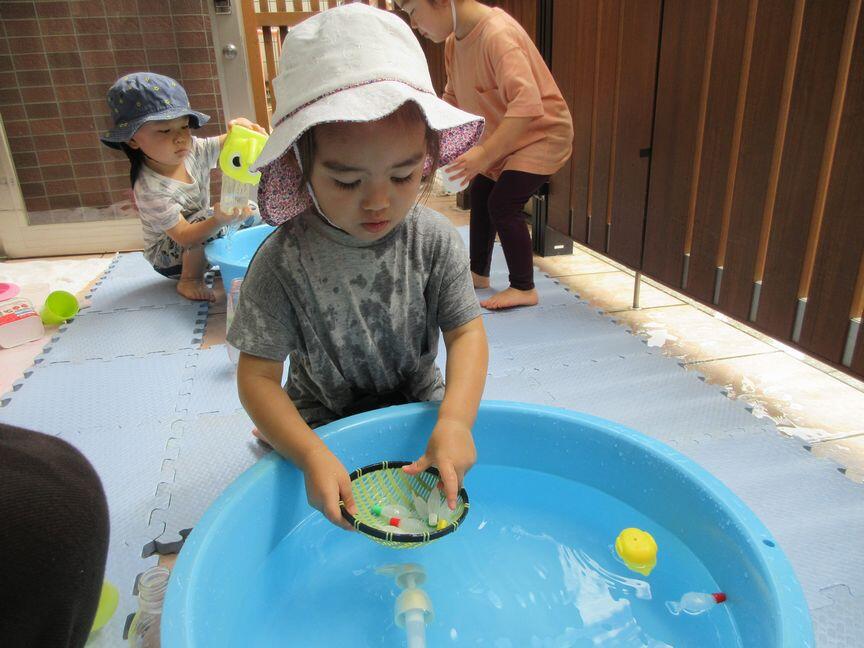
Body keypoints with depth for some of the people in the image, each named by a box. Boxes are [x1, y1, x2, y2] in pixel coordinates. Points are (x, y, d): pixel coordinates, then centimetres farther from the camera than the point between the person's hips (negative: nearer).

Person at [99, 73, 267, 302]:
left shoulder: (192, 150, -14)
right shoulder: (150, 189, -32)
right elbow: (185, 237, -35)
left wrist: (241, 127, -38)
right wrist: (219, 220, -53)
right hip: (169, 257, -7)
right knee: (203, 218, -33)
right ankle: (189, 281, -12)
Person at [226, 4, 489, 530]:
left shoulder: (435, 240, -16)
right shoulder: (284, 260, -23)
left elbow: (466, 332, -15)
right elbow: (258, 375, -19)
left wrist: (455, 420, -32)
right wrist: (311, 455, -34)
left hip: (421, 404, 3)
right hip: (325, 422, -2)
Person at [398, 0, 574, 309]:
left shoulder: (497, 34, -31)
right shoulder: (453, 42, -4)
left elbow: (527, 104, -40)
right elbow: (453, 98, 8)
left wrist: (485, 154, -45)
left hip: (542, 133, -9)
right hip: (501, 138, 9)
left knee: (503, 204, -17)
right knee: (480, 195, 14)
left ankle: (523, 288, -2)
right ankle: (478, 273, 31)